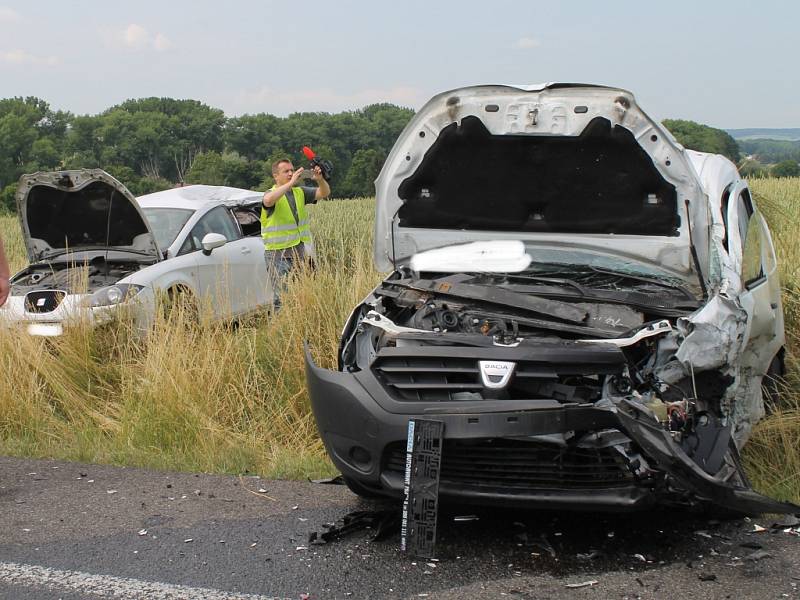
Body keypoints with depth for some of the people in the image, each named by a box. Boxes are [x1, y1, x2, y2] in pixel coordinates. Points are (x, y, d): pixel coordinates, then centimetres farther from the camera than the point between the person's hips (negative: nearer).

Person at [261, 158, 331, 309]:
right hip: (279, 254, -6)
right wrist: (291, 183, -33)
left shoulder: (300, 192, 11)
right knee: (281, 297, -9)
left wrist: (320, 180, -19)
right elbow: (268, 200, -31)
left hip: (301, 251, 6)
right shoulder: (272, 194, -7)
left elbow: (324, 193, 3)